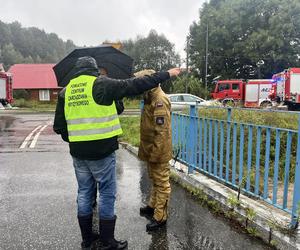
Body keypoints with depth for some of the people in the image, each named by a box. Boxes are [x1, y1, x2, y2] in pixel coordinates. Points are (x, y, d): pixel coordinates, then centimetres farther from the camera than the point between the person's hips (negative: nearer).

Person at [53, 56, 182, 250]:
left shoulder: (66, 91, 8)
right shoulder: (101, 84, -7)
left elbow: (58, 126, 8)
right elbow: (135, 85, -8)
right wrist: (167, 74, -1)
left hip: (78, 153, 5)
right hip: (102, 151, -5)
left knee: (84, 192, 17)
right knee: (107, 193, 7)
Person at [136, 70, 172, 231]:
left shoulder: (160, 100, -21)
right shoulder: (151, 98, 11)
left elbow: (162, 131, -25)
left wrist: (155, 154, -23)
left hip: (158, 152, -10)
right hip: (150, 150, 10)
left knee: (161, 183, 2)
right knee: (154, 180, 23)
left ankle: (160, 217, 14)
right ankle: (153, 206, 40)